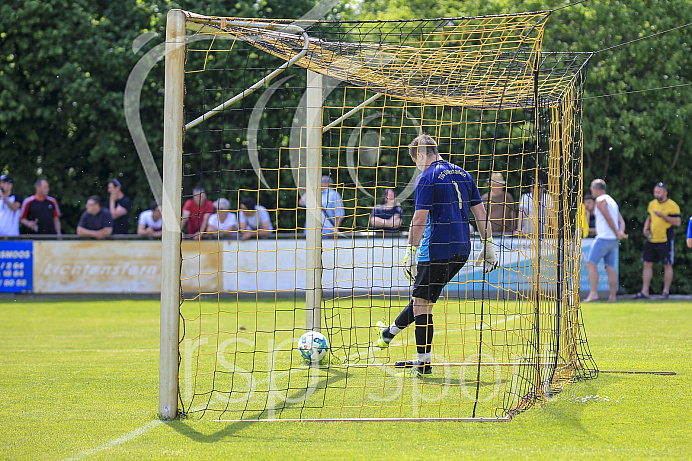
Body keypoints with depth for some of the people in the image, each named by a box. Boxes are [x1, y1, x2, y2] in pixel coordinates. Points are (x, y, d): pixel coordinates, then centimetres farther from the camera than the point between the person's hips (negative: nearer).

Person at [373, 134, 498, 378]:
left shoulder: (427, 178, -10)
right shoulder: (462, 174, 12)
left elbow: (420, 219, -15)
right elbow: (480, 211, 13)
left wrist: (410, 252, -12)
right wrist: (488, 246, 17)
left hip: (437, 249, -8)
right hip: (462, 248, 8)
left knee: (422, 302, 0)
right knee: (424, 296, 21)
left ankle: (424, 363, -1)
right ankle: (390, 333, 37)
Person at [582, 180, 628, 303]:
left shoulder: (600, 200, -7)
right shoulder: (612, 201, 22)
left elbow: (608, 218, -17)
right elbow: (621, 221, 14)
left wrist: (617, 233, -10)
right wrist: (621, 232, -4)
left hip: (604, 237, -9)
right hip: (614, 240, 9)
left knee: (591, 263, -8)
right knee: (610, 267, 7)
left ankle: (593, 293, -17)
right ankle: (612, 296, 2)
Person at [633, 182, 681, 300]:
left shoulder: (672, 206, -7)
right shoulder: (652, 204, 13)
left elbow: (677, 222, -12)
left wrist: (663, 216, -19)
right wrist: (646, 229, 7)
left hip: (665, 240, -6)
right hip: (651, 239, 6)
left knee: (667, 265, 1)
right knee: (647, 264, 2)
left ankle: (666, 291, 9)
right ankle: (644, 291, 4)